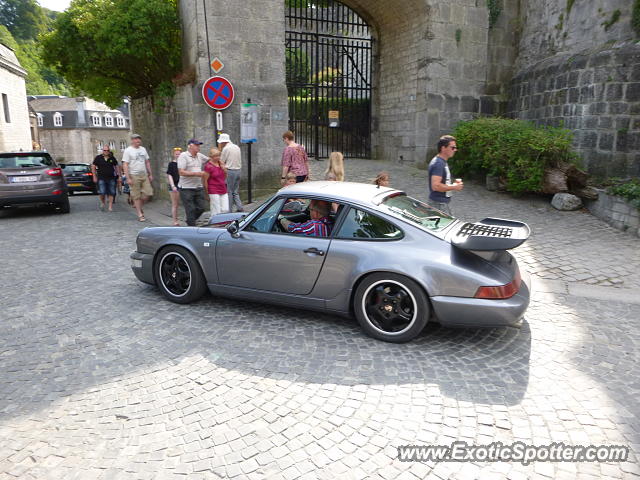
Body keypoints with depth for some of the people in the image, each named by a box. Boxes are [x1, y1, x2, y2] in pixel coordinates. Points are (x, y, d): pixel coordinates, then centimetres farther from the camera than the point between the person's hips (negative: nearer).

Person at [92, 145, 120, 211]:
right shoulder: (98, 158, 3)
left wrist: (119, 176, 9)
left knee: (111, 193, 0)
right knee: (102, 192, -10)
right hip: (101, 178, -2)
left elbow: (117, 166, 15)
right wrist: (94, 177, 0)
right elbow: (93, 167, 6)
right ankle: (102, 203, 19)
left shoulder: (112, 158, 8)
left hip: (111, 178, 2)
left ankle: (110, 206, 7)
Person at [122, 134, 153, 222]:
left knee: (148, 193, -1)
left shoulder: (143, 149, 14)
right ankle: (140, 214, 5)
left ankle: (139, 206, 23)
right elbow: (125, 165, -9)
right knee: (136, 196, -2)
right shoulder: (128, 150, -4)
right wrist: (128, 178, -16)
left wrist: (150, 174, 13)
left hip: (144, 175, 5)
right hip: (134, 176, -5)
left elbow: (147, 162, 19)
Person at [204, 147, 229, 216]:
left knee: (226, 210, 5)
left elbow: (225, 177, 19)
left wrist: (224, 168, -1)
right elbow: (205, 180, -8)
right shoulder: (208, 166, -10)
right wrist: (207, 193, -6)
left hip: (223, 191, 7)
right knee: (216, 212, -5)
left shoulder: (221, 164, 9)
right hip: (214, 192, -7)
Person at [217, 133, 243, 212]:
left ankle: (229, 211, 6)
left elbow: (221, 161, -6)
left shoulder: (226, 148, -10)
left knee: (229, 192, 1)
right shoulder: (237, 147, 14)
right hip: (238, 170, 7)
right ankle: (240, 207, 4)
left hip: (230, 171, -7)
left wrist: (219, 149, 3)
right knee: (235, 192, 15)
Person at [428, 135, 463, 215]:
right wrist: (454, 187, -18)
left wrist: (454, 184, 9)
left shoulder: (443, 162, 14)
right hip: (438, 204, -11)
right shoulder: (438, 163, -19)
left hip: (444, 203, 11)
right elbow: (435, 186, -29)